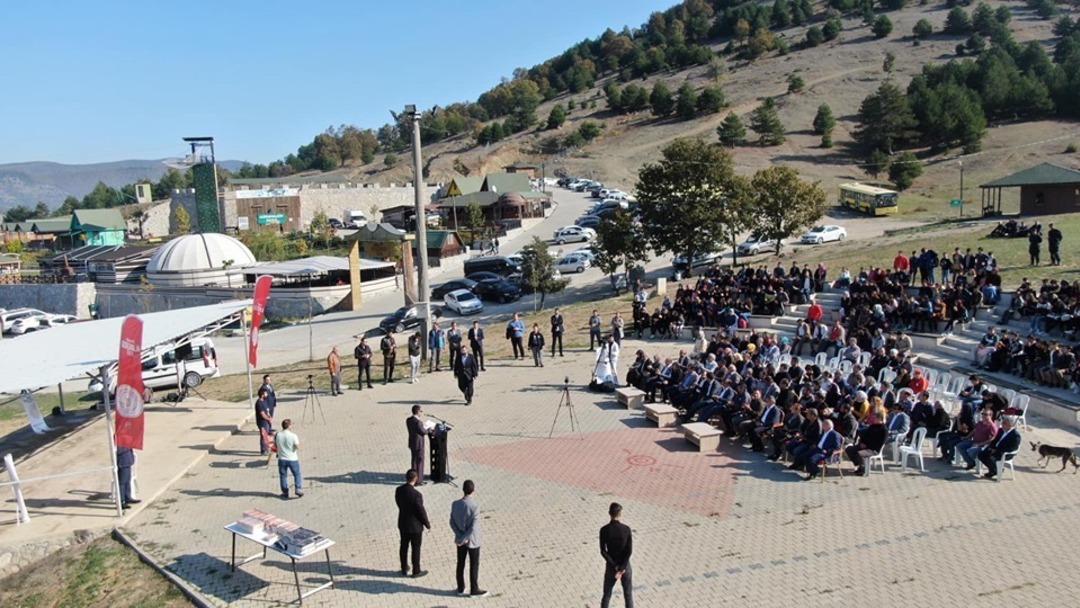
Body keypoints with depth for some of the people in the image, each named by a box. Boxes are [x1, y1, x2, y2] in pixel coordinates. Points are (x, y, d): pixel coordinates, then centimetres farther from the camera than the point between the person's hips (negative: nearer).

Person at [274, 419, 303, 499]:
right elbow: (297, 447, -15)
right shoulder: (293, 436, -18)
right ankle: (298, 489, 5)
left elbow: (275, 445, 6)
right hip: (293, 459, -3)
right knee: (297, 474, 13)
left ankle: (285, 492, 19)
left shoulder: (277, 435, -7)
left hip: (282, 459, 3)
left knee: (283, 475, 15)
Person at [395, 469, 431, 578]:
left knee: (404, 546, 21)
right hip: (415, 526, -6)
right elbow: (421, 511, -22)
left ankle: (404, 569, 36)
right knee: (416, 549, 12)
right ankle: (416, 571, 27)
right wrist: (427, 524, -6)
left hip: (402, 524, 6)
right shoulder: (416, 494, -31)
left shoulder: (398, 490, -11)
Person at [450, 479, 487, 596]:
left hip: (460, 539, 5)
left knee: (460, 564, 18)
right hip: (472, 541, -5)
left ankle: (461, 588, 30)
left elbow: (452, 522, -6)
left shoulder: (455, 504, -9)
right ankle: (474, 590, 21)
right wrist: (462, 539, -16)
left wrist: (460, 537, -8)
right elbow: (474, 528, -26)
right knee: (474, 565, 10)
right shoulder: (475, 507, -26)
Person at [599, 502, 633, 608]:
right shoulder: (626, 529, -17)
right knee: (628, 595, 17)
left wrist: (615, 567, -13)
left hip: (611, 566, 1)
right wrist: (621, 569, -18)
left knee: (607, 595, 20)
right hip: (625, 566, 0)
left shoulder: (604, 530, -16)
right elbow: (629, 550, -20)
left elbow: (603, 551, -17)